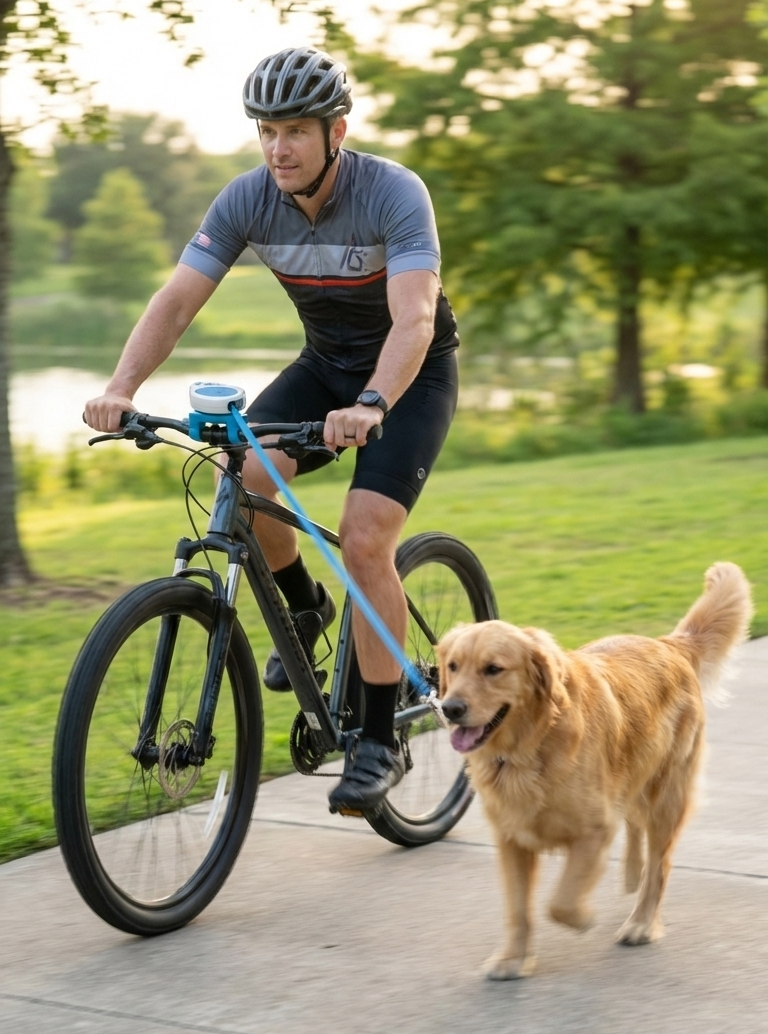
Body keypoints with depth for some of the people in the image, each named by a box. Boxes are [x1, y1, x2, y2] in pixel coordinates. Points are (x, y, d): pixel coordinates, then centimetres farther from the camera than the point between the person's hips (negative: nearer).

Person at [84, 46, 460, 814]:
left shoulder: (394, 195, -29)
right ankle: (303, 604, 8)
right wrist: (120, 389, -39)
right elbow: (175, 301, -21)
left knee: (364, 543, -21)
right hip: (325, 364, 4)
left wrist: (370, 405, -59)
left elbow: (414, 320, -41)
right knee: (239, 481, -23)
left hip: (411, 375, -4)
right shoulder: (247, 201, -16)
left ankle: (380, 742, -8)